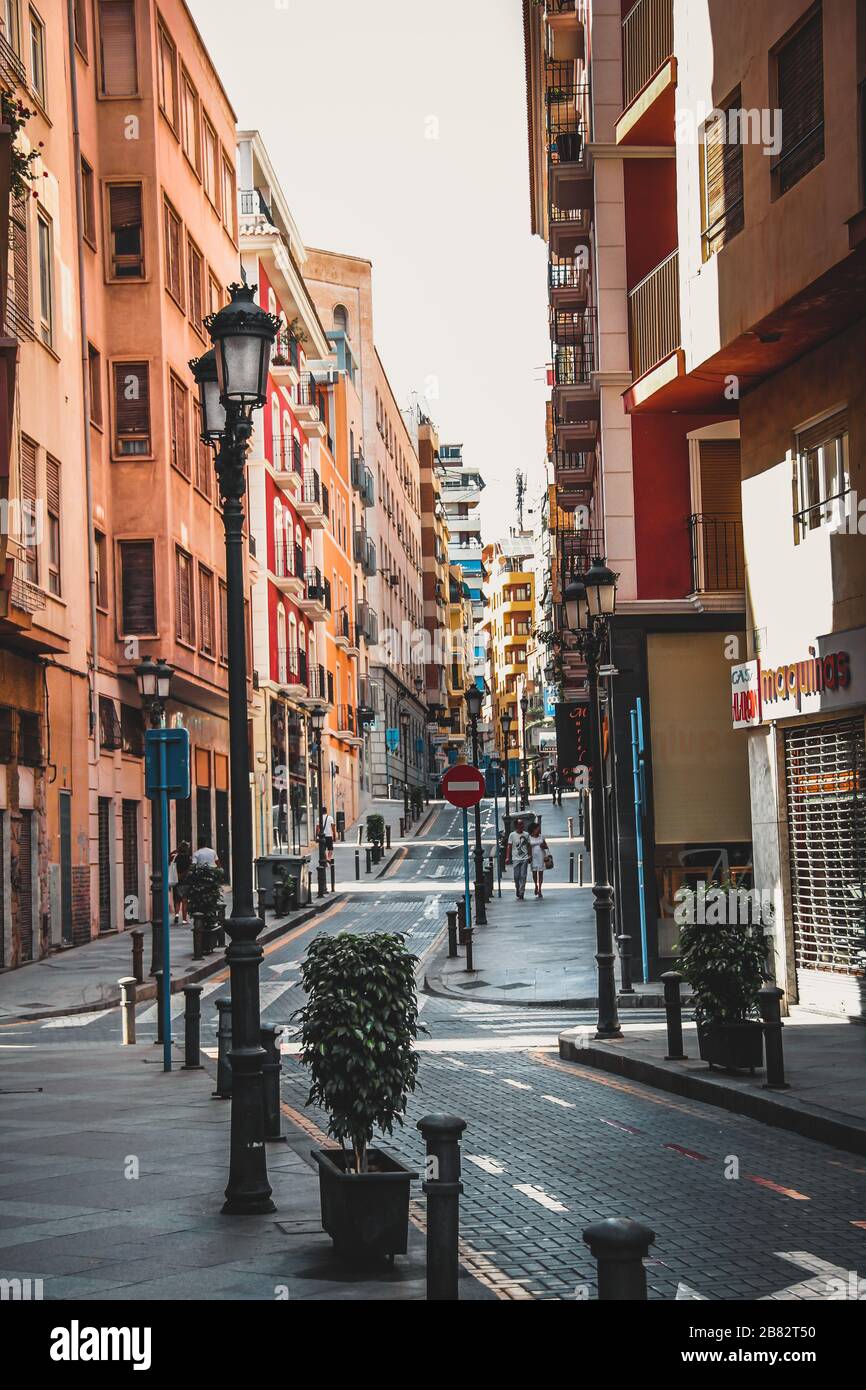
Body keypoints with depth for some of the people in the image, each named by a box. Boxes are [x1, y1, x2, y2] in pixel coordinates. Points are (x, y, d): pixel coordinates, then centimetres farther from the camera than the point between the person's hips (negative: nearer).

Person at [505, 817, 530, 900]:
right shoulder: (512, 835, 0)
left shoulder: (526, 834, 6)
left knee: (523, 876, -3)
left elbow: (528, 846, 12)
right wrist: (507, 857, -7)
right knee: (516, 876, 0)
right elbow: (509, 847, 0)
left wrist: (530, 856, 8)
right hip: (516, 858, -1)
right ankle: (517, 891, 24)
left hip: (524, 858, 1)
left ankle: (521, 894, 0)